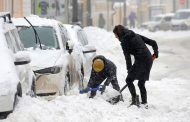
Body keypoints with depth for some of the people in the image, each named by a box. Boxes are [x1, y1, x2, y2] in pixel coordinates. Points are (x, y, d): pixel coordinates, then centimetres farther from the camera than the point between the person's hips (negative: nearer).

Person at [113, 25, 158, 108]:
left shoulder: (124, 41, -2)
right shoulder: (136, 35, 19)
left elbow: (127, 57, -7)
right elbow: (153, 42, 16)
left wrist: (129, 70, -5)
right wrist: (156, 53, 19)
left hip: (140, 61, -8)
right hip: (149, 60, 8)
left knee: (129, 80, 3)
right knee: (141, 83, 17)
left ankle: (134, 98, -11)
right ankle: (144, 103, 16)